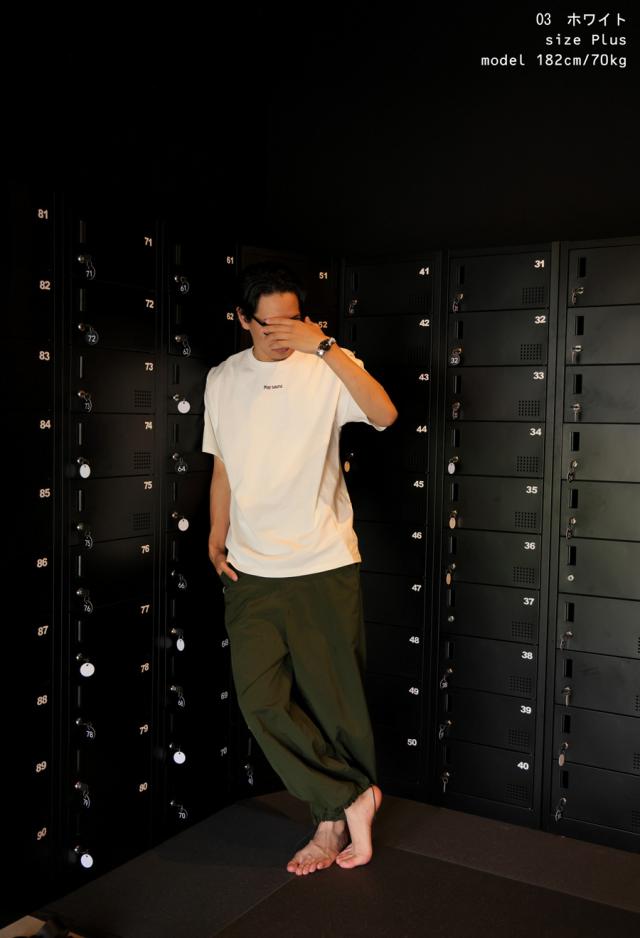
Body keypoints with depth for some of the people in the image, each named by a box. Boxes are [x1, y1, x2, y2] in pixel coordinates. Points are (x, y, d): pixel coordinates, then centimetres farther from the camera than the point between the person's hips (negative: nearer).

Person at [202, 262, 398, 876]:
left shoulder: (327, 368, -3)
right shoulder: (222, 380, 9)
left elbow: (384, 414, -22)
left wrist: (324, 346, -25)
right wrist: (217, 539, 8)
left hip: (324, 565, -3)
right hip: (251, 572, 4)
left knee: (335, 701, 5)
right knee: (262, 700, -3)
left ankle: (333, 820, 27)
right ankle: (351, 797, 15)